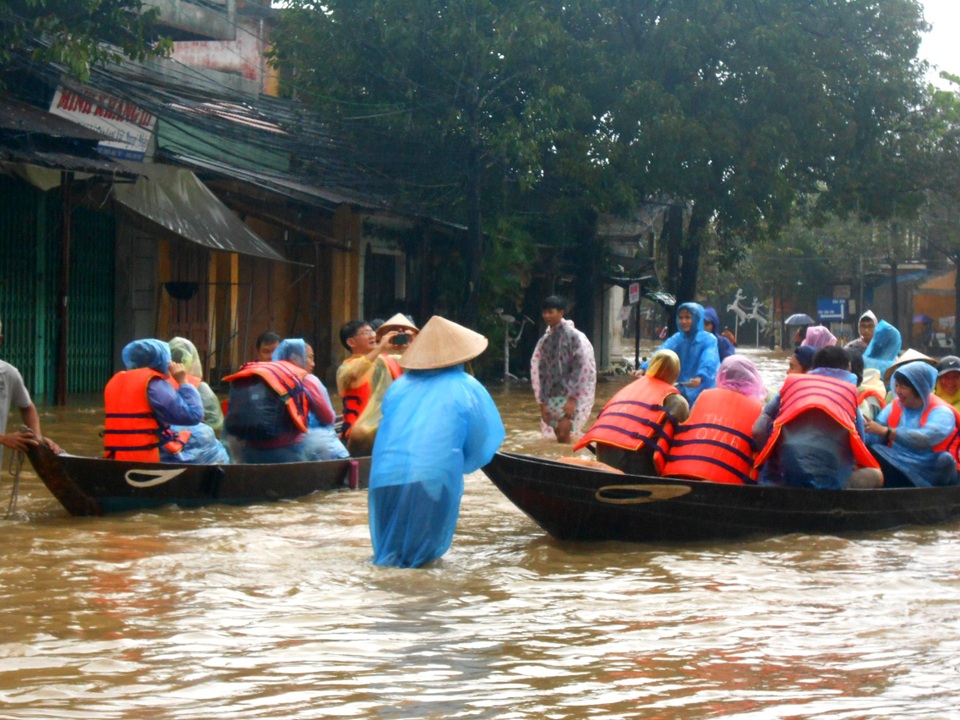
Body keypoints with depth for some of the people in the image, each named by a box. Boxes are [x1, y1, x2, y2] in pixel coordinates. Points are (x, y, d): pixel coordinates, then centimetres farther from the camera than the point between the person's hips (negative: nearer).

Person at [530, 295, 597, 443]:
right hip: (551, 397, 6)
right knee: (559, 437, 5)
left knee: (564, 434, -16)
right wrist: (542, 403, 7)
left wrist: (572, 398, -16)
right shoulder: (544, 340, 12)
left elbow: (579, 368, -10)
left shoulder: (573, 336, -5)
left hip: (569, 397, -6)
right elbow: (540, 372, 13)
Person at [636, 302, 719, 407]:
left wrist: (700, 378, -47)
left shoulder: (708, 340, -7)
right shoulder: (676, 339, 6)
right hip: (681, 392, 5)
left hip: (701, 393, -4)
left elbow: (709, 362, -25)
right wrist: (644, 369, -30)